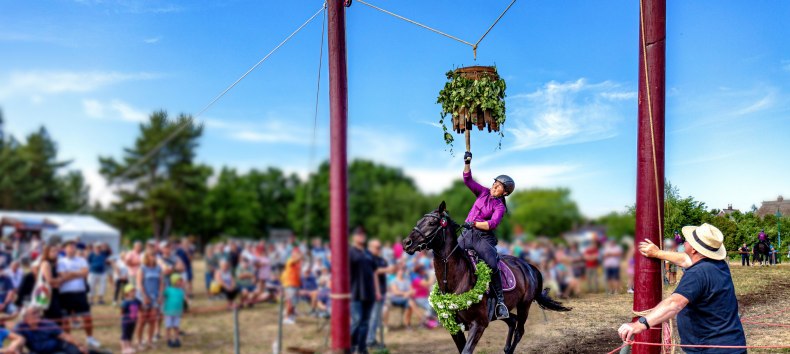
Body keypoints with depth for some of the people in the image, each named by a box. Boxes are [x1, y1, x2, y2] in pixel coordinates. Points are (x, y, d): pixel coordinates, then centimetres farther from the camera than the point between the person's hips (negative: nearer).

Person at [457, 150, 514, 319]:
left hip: (483, 238, -5)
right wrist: (467, 163, -7)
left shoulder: (499, 206, -3)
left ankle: (500, 300, -14)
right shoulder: (483, 192, 10)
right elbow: (468, 179, 6)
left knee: (492, 265, -23)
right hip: (466, 234, 5)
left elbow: (493, 223, -18)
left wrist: (473, 224, -25)